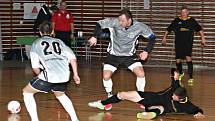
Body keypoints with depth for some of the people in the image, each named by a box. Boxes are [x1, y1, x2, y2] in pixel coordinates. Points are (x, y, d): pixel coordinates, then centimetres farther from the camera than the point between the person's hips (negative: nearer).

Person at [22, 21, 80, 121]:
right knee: (60, 95, 35)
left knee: (27, 92, 17)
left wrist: (40, 75, 29)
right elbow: (72, 58, 12)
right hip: (64, 76, 4)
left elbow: (35, 68, 9)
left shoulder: (36, 44, 16)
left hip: (49, 75, -4)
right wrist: (75, 75, 18)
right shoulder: (59, 42, 24)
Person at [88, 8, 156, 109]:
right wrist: (95, 36, -29)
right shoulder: (114, 22, -25)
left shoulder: (139, 27, -20)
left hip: (130, 55, 0)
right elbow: (100, 23, -15)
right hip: (113, 55, 0)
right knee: (106, 76, -13)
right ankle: (110, 97, 16)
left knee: (141, 74, -15)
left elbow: (152, 37, -6)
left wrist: (146, 51, -16)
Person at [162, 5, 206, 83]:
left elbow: (199, 29, 8)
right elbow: (168, 29, 10)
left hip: (188, 43, -2)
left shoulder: (192, 20, 1)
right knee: (178, 60, 7)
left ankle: (191, 77, -17)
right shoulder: (176, 21, 2)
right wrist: (164, 37, 7)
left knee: (188, 58, -20)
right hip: (178, 43, 2)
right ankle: (181, 74, 36)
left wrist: (203, 38, 2)